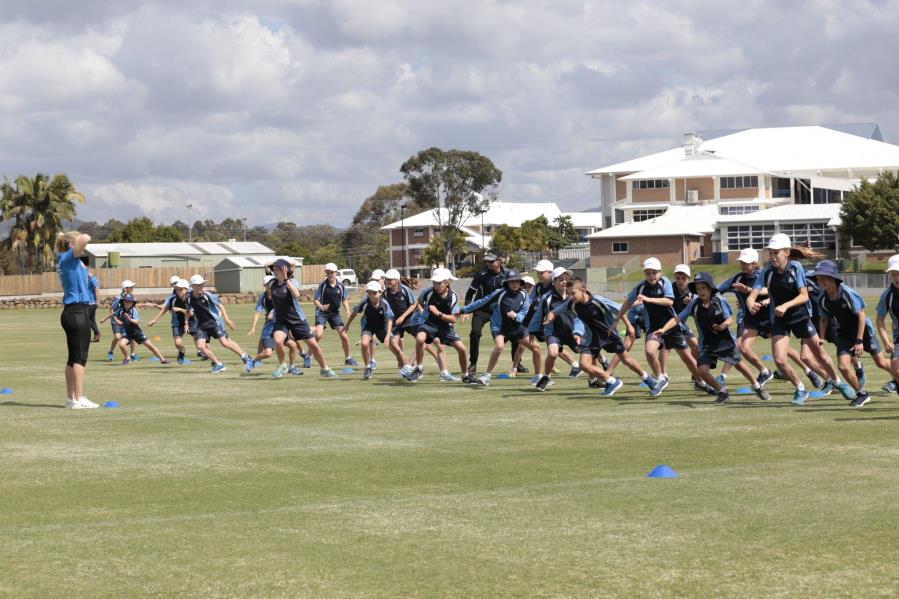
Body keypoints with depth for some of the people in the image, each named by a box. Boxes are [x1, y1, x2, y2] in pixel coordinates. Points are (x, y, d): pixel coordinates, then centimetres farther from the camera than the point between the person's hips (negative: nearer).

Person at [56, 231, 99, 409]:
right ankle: (78, 399, -11)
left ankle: (70, 398, 14)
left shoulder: (64, 260, 15)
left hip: (70, 312, 10)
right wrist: (82, 239, -5)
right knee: (80, 357, -9)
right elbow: (85, 239, -25)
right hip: (78, 312, -10)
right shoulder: (69, 258, -10)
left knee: (73, 357, 11)